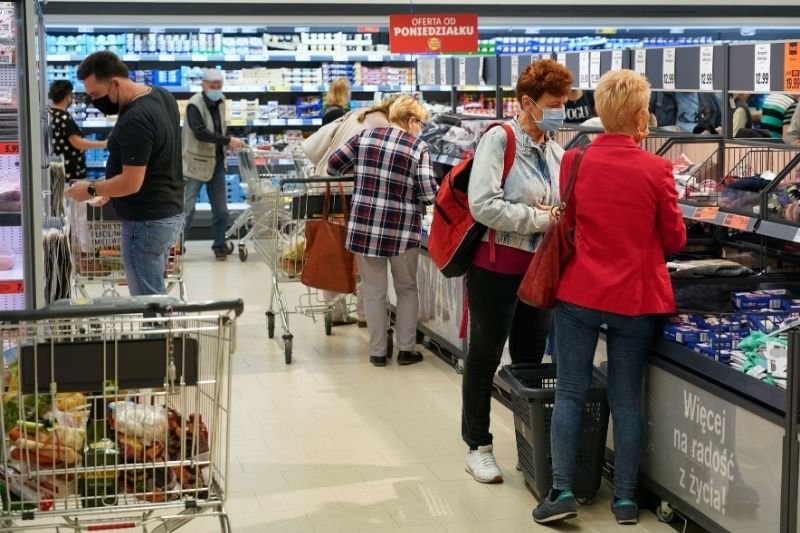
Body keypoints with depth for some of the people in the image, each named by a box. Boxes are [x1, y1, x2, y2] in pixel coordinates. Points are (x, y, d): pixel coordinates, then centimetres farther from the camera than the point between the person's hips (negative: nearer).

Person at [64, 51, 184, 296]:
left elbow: (132, 183, -25)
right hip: (168, 212, 10)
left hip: (147, 222, -10)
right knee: (153, 294, 18)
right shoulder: (162, 96, 6)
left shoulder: (134, 120, -25)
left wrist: (91, 190, -9)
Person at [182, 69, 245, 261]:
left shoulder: (220, 101, 7)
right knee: (187, 209, -3)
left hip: (217, 162, 6)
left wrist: (231, 142, 1)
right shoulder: (194, 105, -16)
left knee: (221, 209, 8)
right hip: (196, 164, -6)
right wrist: (228, 140, -32)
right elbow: (200, 133, -28)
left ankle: (219, 246, 19)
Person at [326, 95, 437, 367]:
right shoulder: (419, 147, -4)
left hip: (364, 225, 2)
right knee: (406, 288, 16)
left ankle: (378, 352, 16)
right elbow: (429, 193, -10)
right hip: (401, 229, -2)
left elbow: (333, 166, 8)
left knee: (374, 290, 11)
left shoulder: (365, 136, 3)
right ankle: (406, 350, 18)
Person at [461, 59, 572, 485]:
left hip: (539, 269, 7)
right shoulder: (499, 140, -12)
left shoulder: (555, 153, 8)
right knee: (485, 356, 7)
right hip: (497, 266, -6)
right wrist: (539, 219, -20)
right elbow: (483, 205, -23)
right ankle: (478, 448, 18)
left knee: (531, 359, 16)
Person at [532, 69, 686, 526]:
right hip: (635, 298, -1)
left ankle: (563, 491, 4)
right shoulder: (656, 170, -10)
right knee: (627, 398, 9)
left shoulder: (575, 161, -4)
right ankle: (626, 498, 15)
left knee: (571, 393, 8)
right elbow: (675, 240, -1)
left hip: (579, 293, 1)